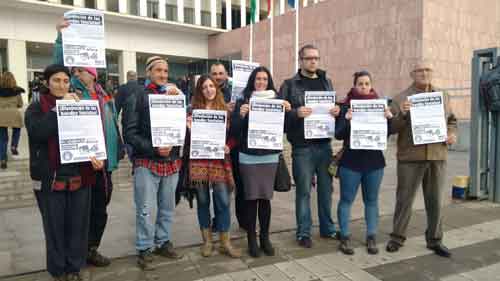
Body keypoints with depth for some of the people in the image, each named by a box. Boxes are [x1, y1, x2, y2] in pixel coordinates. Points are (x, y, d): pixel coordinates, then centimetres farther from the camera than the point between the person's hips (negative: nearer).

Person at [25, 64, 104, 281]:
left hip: (79, 177, 3)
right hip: (51, 178, -2)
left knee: (78, 225, 9)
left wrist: (96, 157, -9)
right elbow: (38, 131, -20)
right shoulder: (36, 108, 1)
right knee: (55, 226, 7)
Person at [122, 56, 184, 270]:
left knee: (167, 208, 14)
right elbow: (129, 133, -9)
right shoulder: (136, 99, -1)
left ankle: (163, 242, 30)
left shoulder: (173, 96, 11)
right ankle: (145, 250, 17)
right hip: (146, 162, -4)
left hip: (172, 161, 4)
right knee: (146, 210, 2)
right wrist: (153, 148, -18)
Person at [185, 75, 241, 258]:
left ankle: (225, 242, 13)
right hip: (199, 160, 0)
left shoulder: (225, 109, 8)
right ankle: (207, 241, 23)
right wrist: (189, 128, -13)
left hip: (220, 160, 0)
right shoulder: (194, 110, 5)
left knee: (223, 201, -1)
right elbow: (189, 139, 6)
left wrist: (228, 146, -9)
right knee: (202, 200, 8)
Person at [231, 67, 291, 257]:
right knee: (251, 198, 2)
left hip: (270, 156, 2)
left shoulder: (276, 101, 7)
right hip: (248, 157, -2)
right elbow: (234, 131, -5)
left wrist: (287, 111, -8)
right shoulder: (243, 101, 0)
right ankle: (251, 239, 16)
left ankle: (265, 237, 23)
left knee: (266, 198, 8)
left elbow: (283, 128, 8)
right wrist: (241, 115, -22)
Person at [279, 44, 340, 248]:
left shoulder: (327, 82, 13)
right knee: (303, 190, 4)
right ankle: (303, 232, 18)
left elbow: (334, 107, 16)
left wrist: (337, 111, -6)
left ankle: (327, 228, 29)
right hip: (302, 146, -4)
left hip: (324, 145, 4)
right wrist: (296, 113, -24)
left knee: (326, 188, 13)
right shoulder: (290, 84, -1)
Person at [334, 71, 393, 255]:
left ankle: (371, 238, 22)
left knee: (371, 200, 11)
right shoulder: (346, 106, -4)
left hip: (374, 161, 3)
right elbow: (338, 135, -8)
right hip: (351, 161, -3)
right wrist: (347, 119, -25)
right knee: (347, 200, 3)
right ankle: (345, 237, 14)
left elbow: (387, 133, 6)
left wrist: (389, 118, -13)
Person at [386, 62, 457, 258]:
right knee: (404, 199, 4)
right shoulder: (401, 98, 1)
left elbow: (452, 121, 21)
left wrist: (452, 134, 2)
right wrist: (402, 114, -20)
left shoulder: (443, 96, 13)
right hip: (410, 157, -3)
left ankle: (435, 240, 23)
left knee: (435, 201, 10)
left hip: (437, 157, 3)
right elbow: (391, 128, -3)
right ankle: (397, 237, 17)